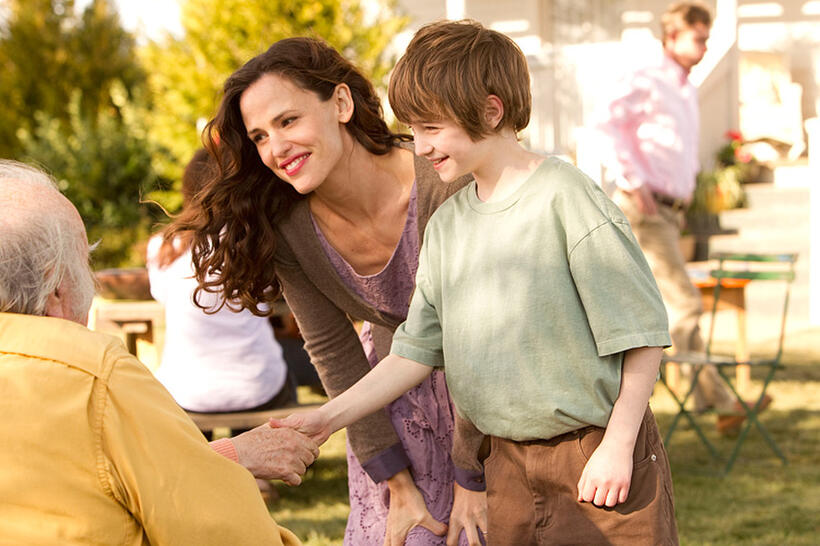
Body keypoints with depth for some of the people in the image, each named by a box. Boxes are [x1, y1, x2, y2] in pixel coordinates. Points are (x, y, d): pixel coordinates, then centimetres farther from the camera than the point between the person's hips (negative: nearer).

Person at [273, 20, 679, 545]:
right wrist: (329, 418, 3)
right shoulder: (447, 224, 6)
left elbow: (641, 335, -13)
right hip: (509, 463, 6)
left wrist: (617, 447, -14)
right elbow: (417, 349, 10)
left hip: (596, 459, -6)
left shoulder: (566, 198, -14)